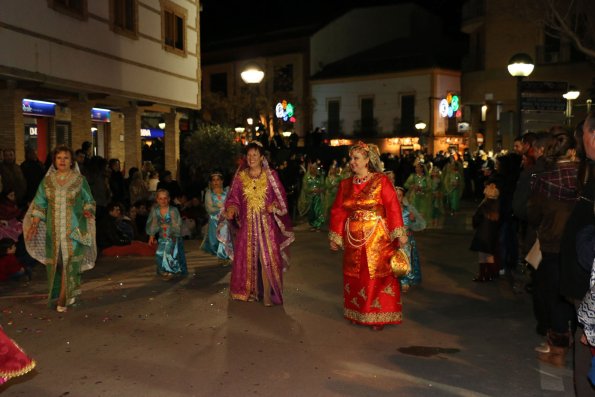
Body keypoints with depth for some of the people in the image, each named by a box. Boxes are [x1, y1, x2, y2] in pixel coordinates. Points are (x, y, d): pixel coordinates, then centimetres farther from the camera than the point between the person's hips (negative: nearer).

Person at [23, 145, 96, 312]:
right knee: (56, 263, 6)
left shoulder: (80, 180, 0)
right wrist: (34, 224, -4)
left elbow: (89, 201, 5)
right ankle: (69, 294, 22)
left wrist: (88, 211, -16)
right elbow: (39, 205, 7)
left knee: (70, 262, -7)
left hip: (74, 229, -3)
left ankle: (63, 299, 1)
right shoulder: (47, 181, 7)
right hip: (53, 231, 3)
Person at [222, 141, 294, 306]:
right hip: (247, 224, 2)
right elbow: (233, 198, 5)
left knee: (268, 258, -3)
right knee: (247, 258, 7)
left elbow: (281, 197, 3)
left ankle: (268, 294, 4)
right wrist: (231, 210, -15)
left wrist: (274, 207, -15)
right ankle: (249, 291, 20)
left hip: (266, 224, -2)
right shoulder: (240, 177, 5)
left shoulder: (271, 175, 1)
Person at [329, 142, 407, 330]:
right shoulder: (345, 184, 6)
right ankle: (357, 313, 25)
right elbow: (338, 212, 9)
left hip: (377, 238, -4)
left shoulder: (381, 181, -6)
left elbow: (393, 207, -12)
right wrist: (334, 237, 9)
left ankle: (378, 316, 14)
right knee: (355, 276, 10)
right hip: (353, 239, 4)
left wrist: (400, 234, -18)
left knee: (377, 276, 1)